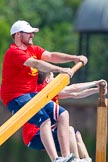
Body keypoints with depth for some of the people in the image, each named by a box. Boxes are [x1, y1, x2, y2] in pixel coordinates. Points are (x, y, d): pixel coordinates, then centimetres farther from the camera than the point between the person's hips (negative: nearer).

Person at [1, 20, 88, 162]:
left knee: (63, 115, 2)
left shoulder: (33, 49, 16)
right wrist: (61, 70, -38)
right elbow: (37, 64, -29)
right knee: (45, 120, -27)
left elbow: (51, 56, 4)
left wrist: (74, 58, -11)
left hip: (32, 94, 10)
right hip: (16, 97, -10)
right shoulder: (14, 52, -15)